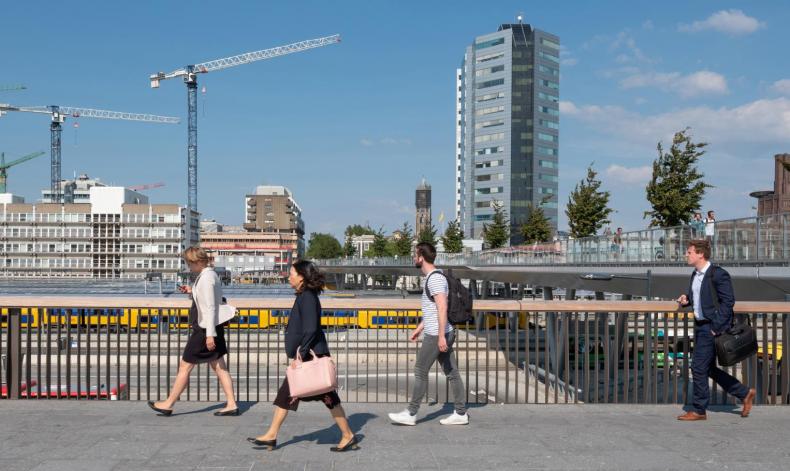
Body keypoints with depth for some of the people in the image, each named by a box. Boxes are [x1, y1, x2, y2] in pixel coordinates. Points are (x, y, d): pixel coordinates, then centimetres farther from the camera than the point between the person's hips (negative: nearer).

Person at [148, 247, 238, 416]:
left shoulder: (206, 278, -18)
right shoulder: (211, 274, 11)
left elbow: (210, 307, -22)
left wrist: (210, 334, -24)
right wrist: (192, 291, 10)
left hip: (204, 329, -10)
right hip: (213, 328, 10)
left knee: (185, 366, 3)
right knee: (219, 367, 9)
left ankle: (168, 404, 15)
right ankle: (231, 405, 10)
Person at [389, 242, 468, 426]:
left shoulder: (435, 278, -16)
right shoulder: (432, 277, 16)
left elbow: (442, 308, -24)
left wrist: (441, 336, -26)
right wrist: (419, 329, 27)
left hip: (436, 335, -10)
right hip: (440, 334, 10)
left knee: (420, 371, -1)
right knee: (451, 372, 9)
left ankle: (411, 414, 8)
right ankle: (461, 413, 13)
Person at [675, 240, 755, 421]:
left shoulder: (718, 274, -15)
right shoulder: (695, 275, 12)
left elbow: (728, 301, -17)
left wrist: (715, 327, -19)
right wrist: (687, 299, 4)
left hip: (712, 328, -9)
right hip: (700, 326, 9)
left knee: (698, 367, -5)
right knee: (708, 368, 15)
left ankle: (698, 410, 8)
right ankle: (745, 393, 29)